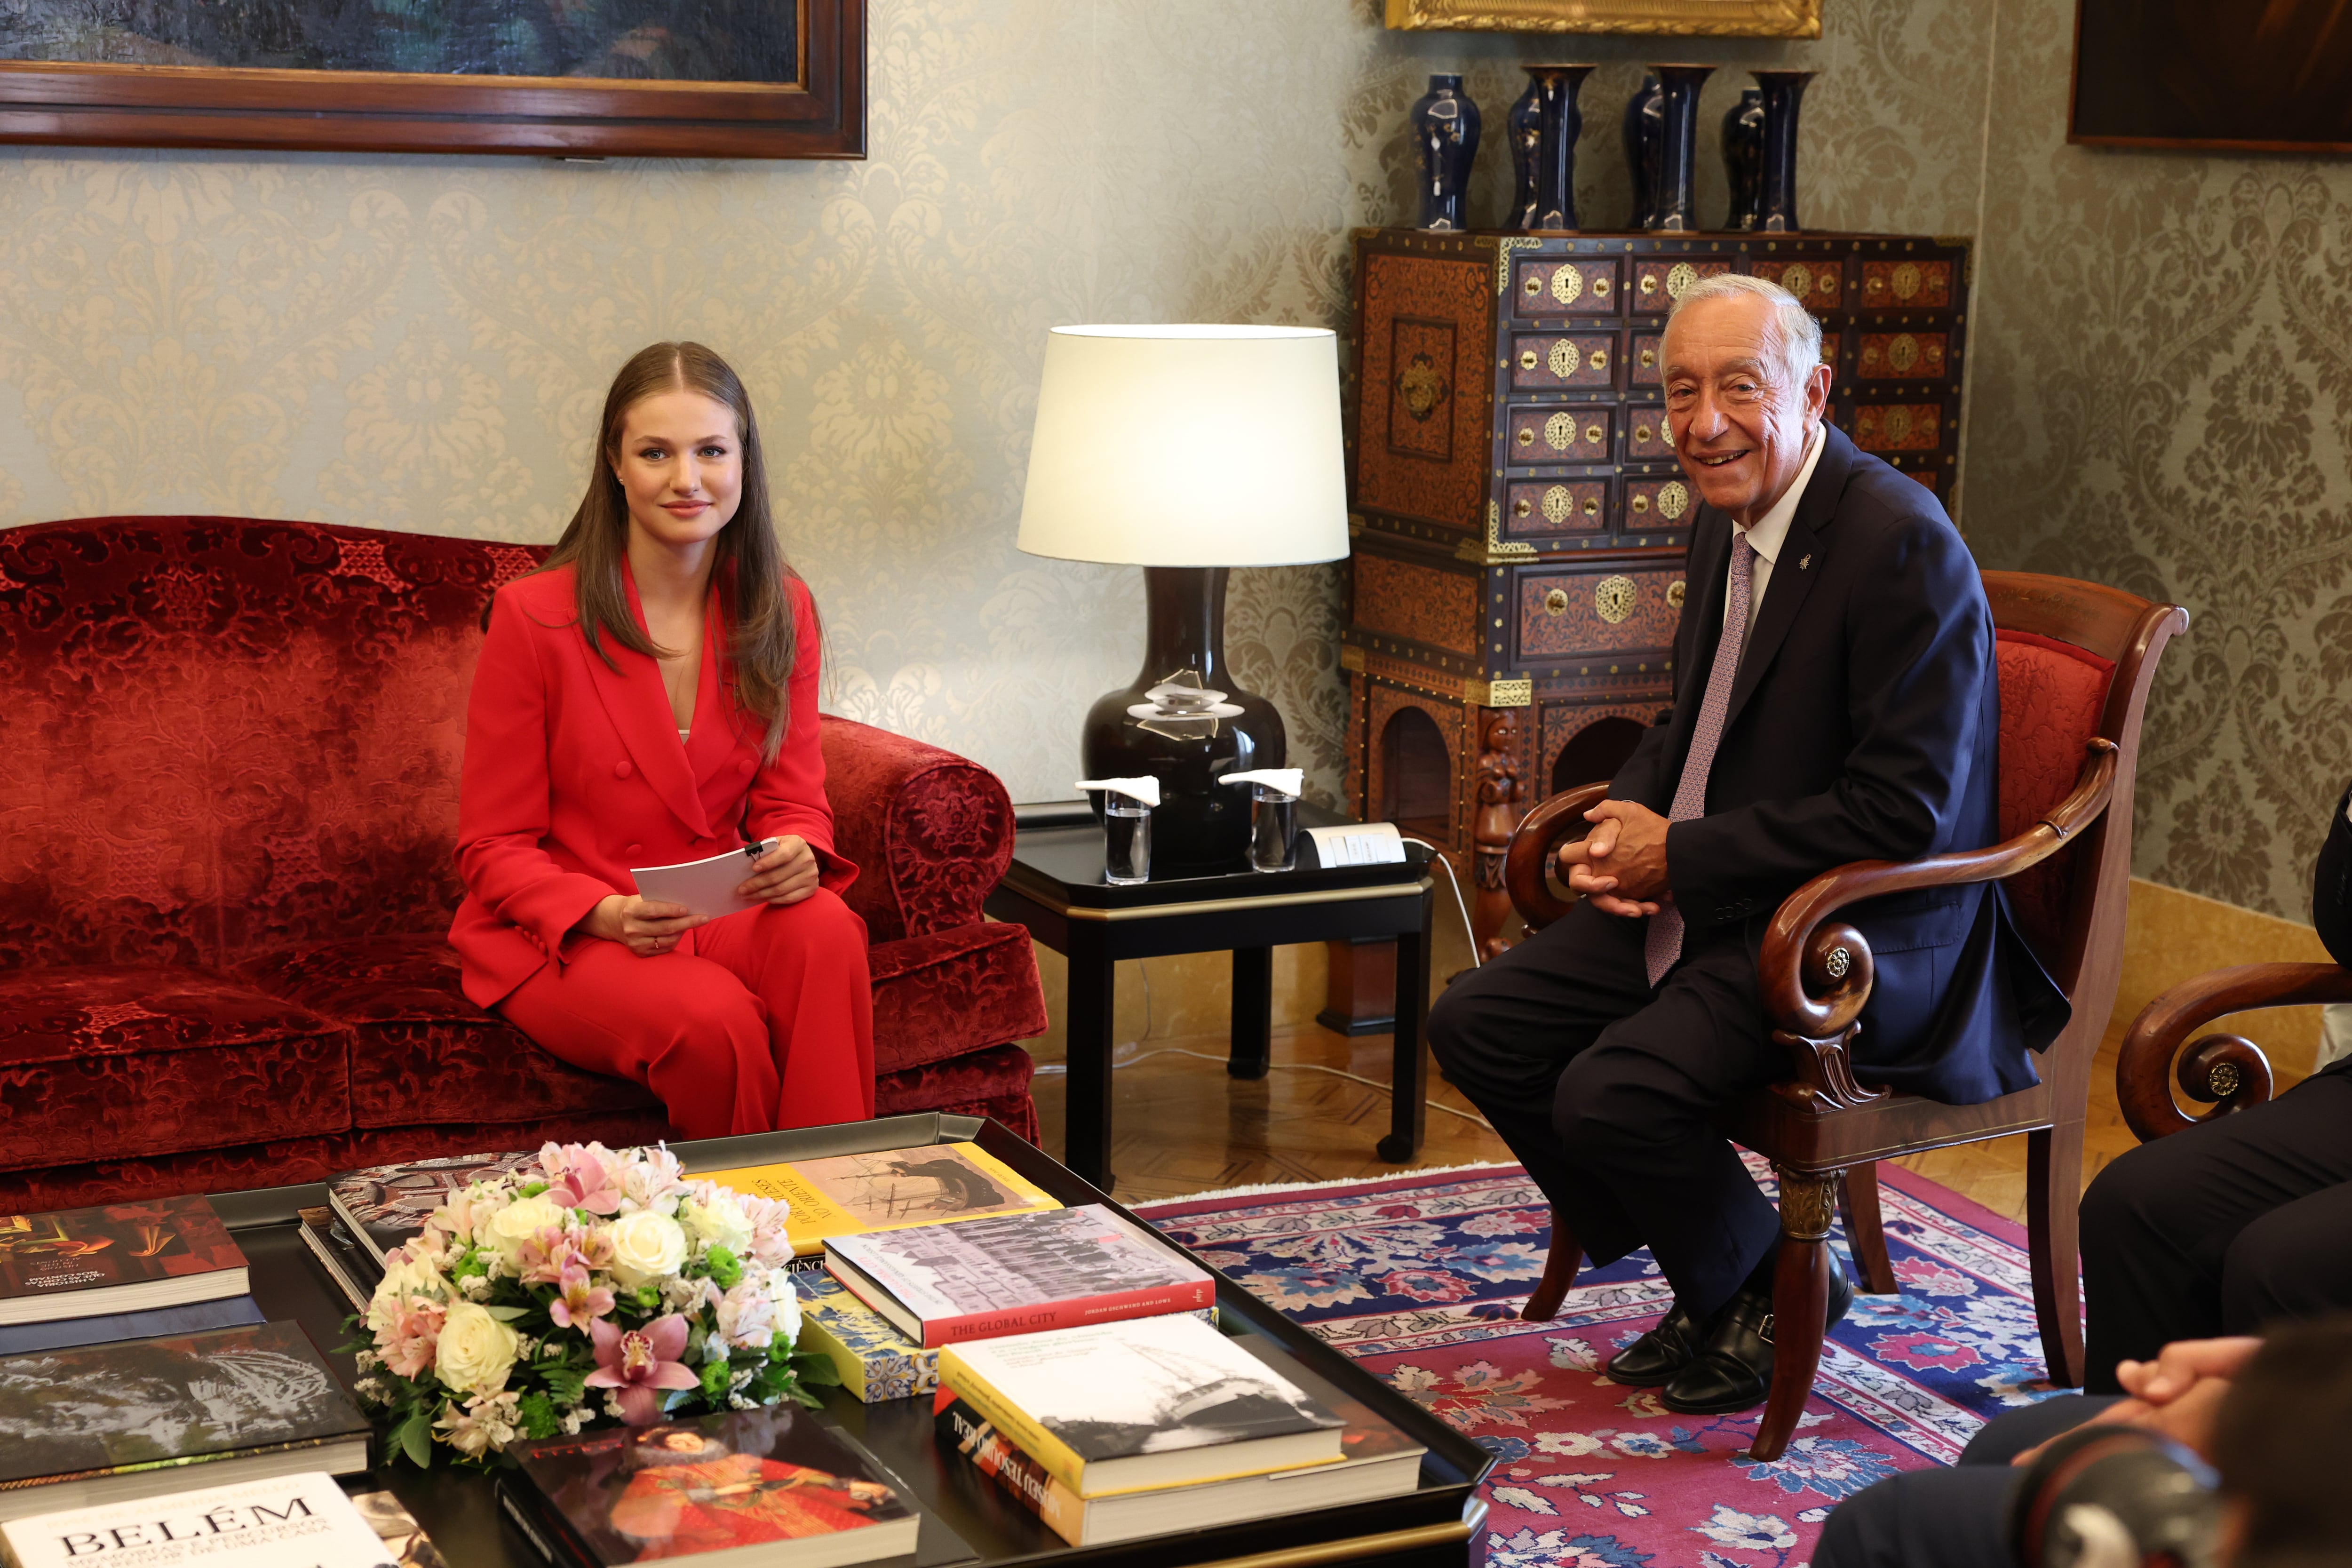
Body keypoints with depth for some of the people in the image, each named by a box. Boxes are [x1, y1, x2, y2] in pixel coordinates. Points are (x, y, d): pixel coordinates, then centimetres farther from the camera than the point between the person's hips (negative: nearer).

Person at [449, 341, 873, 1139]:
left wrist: (796, 856, -20)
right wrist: (606, 914, -25)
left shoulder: (779, 609, 2)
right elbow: (493, 848, -6)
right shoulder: (535, 616, -10)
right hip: (558, 937, -4)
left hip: (724, 913, 4)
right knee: (715, 1019, -34)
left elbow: (792, 798, 6)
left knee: (823, 929, -31)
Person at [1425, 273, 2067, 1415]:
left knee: (1613, 1094, -26)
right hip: (1709, 898, 9)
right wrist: (1624, 825, 0)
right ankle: (1708, 1280, 14)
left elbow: (1903, 815, -24)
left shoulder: (1904, 547, -20)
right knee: (1475, 1026, 2)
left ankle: (1771, 1290, 6)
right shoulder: (1728, 524, 9)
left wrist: (1678, 858, -19)